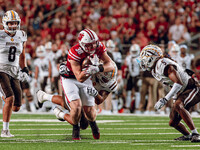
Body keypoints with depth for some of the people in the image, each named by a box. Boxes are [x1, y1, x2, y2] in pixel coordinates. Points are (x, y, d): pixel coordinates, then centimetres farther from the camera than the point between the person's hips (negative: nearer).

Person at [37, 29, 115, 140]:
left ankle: (92, 122, 35)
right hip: (70, 79, -4)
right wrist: (89, 71, -52)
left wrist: (98, 68, -38)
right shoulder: (75, 53, -32)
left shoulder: (99, 48, -17)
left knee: (89, 110, -3)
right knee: (77, 105, -23)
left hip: (86, 80, 4)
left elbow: (111, 65, -20)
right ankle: (76, 129, 6)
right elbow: (80, 78, -33)